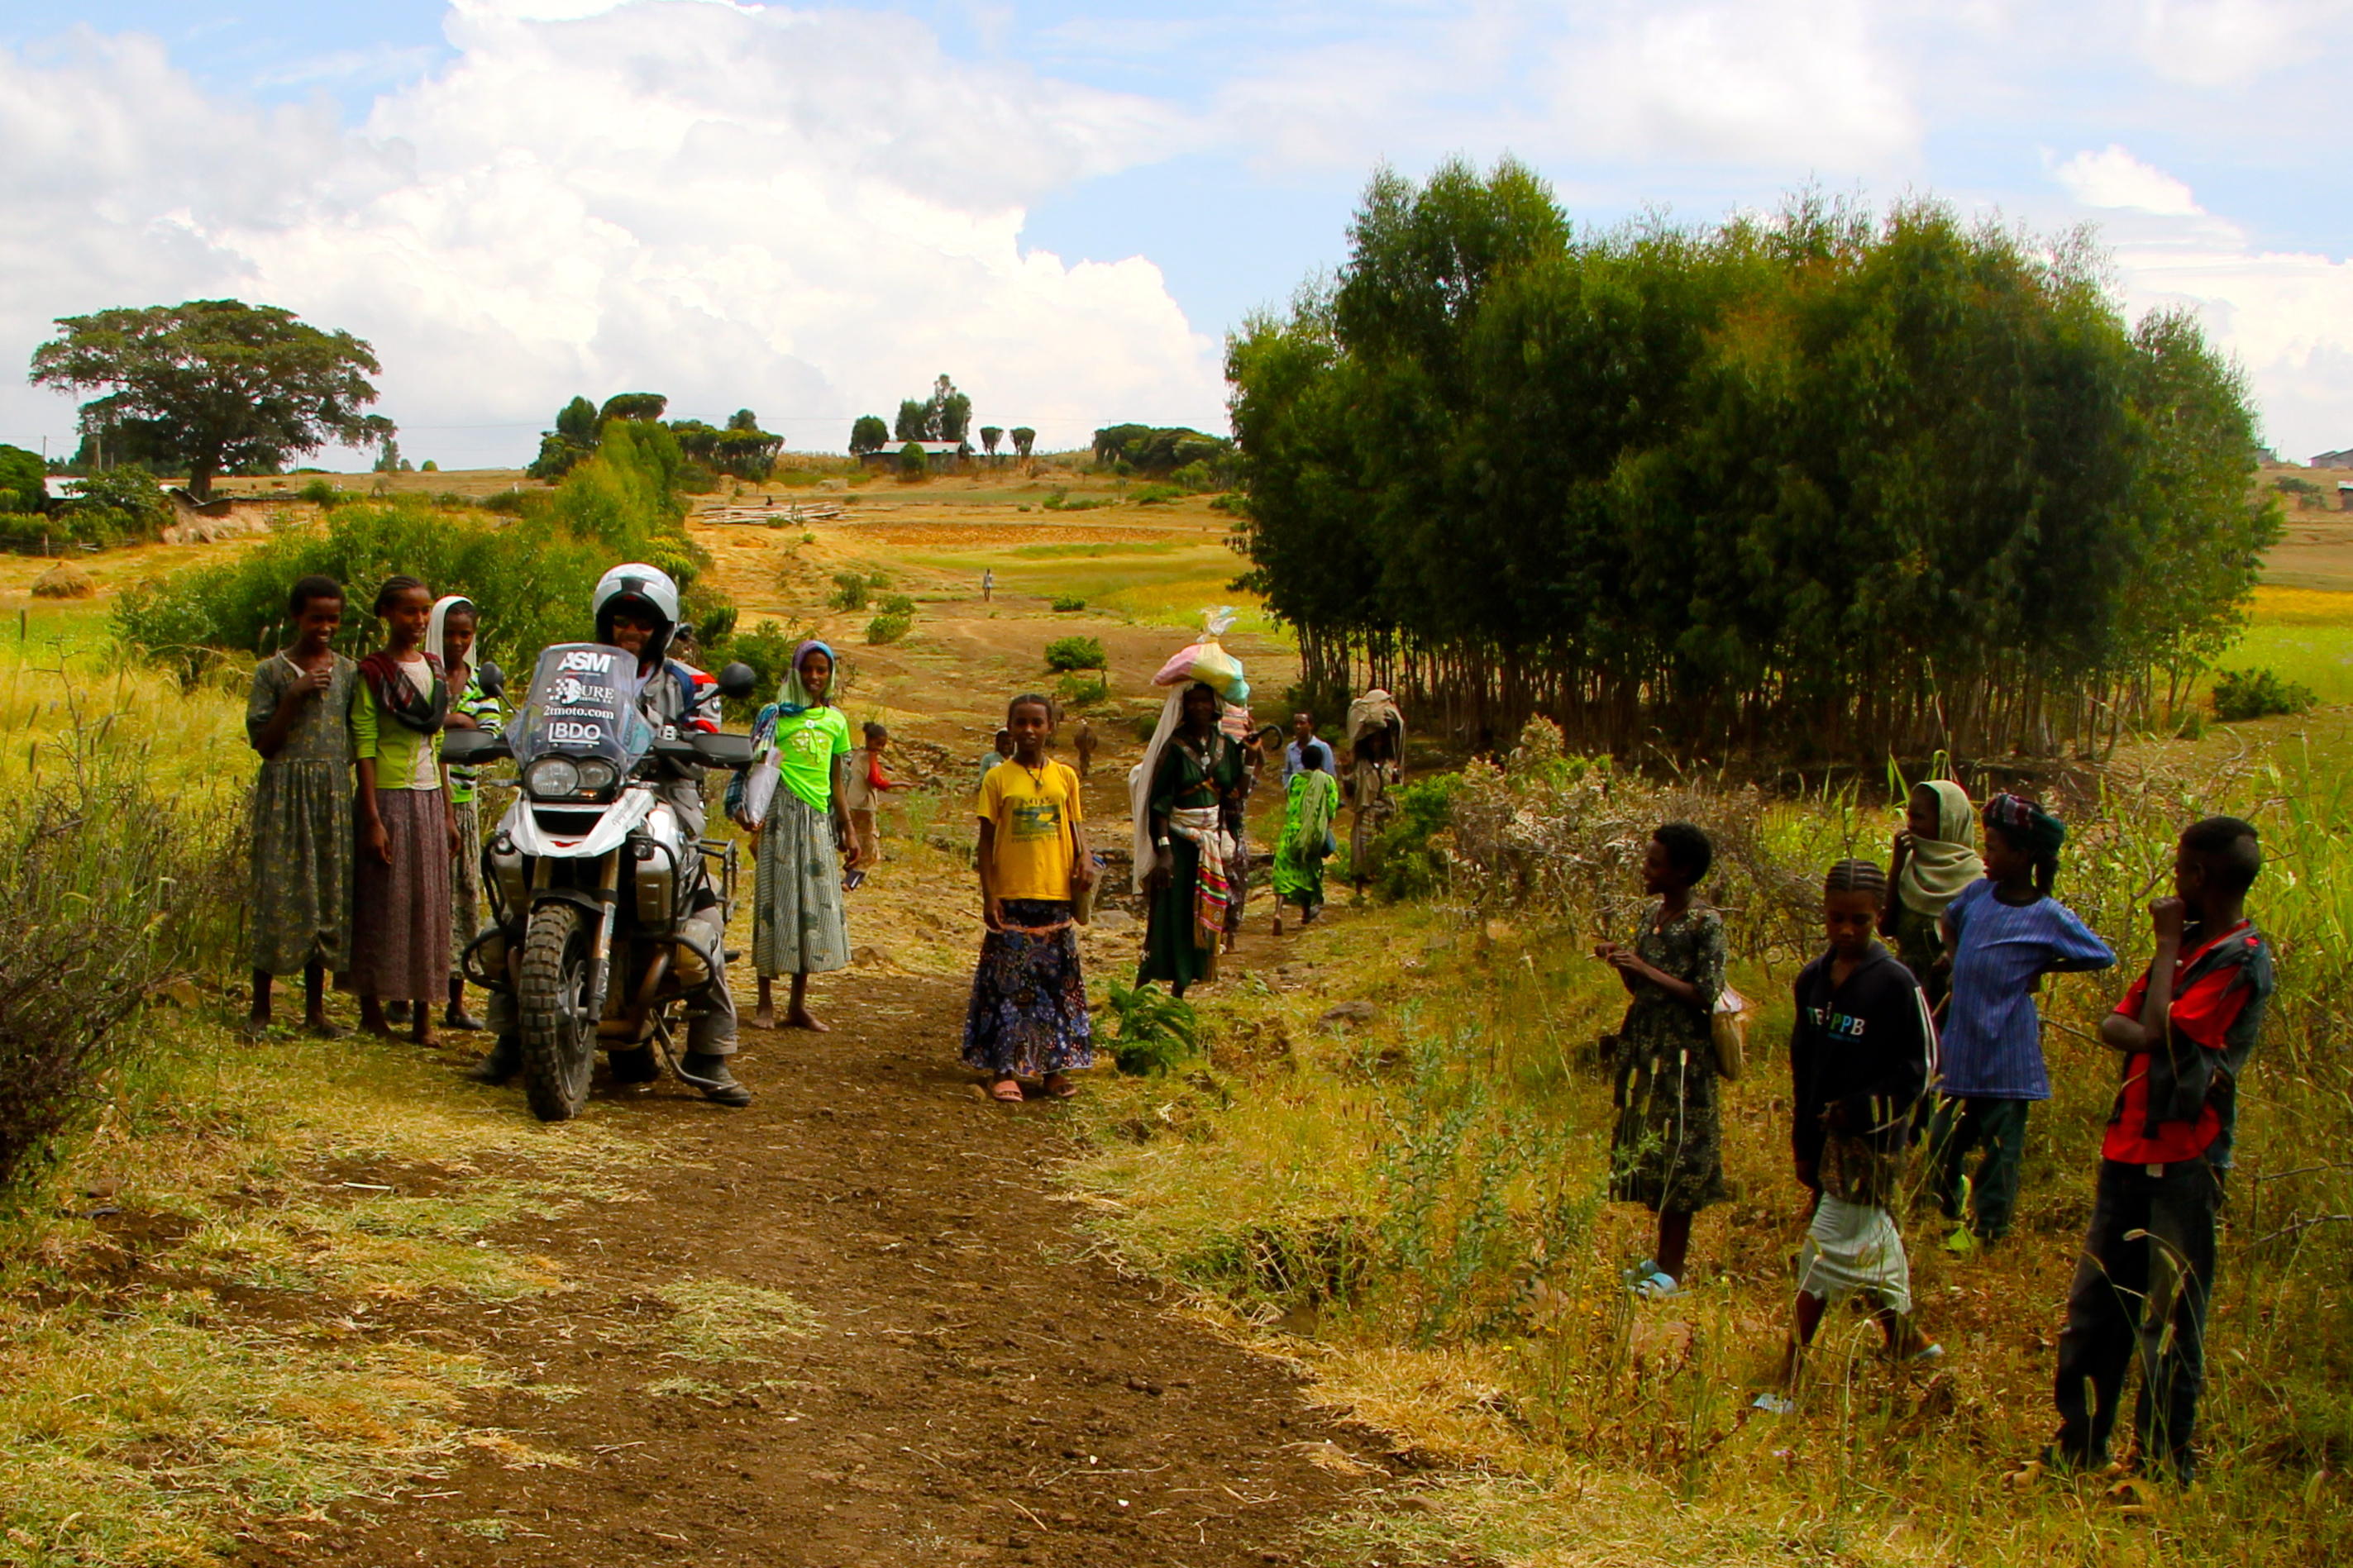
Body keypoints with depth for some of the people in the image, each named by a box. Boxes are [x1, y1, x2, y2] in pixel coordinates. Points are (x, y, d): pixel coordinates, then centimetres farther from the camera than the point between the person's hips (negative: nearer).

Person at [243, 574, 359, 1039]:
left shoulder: (347, 671, 9)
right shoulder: (273, 672, -2)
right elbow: (263, 743, -6)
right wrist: (295, 696, -16)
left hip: (334, 794, 4)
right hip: (285, 794, -4)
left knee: (328, 893, 5)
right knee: (278, 894, -4)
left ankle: (316, 1009, 14)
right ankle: (261, 1008, 5)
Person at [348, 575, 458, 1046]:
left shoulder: (433, 667, 13)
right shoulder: (373, 671, -5)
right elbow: (364, 746, -9)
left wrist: (448, 813, 14)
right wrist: (372, 819, -15)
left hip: (430, 798, 6)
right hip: (388, 797, -6)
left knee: (429, 902, 4)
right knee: (383, 901, -3)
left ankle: (423, 1014, 8)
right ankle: (372, 1009, 7)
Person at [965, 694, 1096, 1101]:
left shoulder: (1064, 777, 7)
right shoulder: (999, 779, 0)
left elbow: (1075, 826, 14)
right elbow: (987, 841, 1)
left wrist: (1084, 858, -8)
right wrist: (988, 895, -5)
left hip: (1055, 898, 2)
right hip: (1011, 900, -2)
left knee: (1058, 986, 6)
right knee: (1007, 986, -1)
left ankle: (1055, 1068, 15)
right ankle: (1004, 1070, 5)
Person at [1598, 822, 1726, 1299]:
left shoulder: (1705, 924, -13)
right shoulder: (1652, 914, 10)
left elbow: (1704, 996, -16)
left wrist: (1645, 969, -20)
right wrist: (1620, 963, -3)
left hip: (1682, 1056, -8)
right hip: (1645, 1047, 8)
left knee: (1676, 1157, -2)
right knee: (1648, 1152, 12)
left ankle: (1672, 1270, 5)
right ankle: (1663, 1257, 22)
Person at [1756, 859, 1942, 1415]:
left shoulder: (1896, 984, -13)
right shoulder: (1812, 979, 5)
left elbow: (1917, 1071, -9)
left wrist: (1858, 1110, -16)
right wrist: (1803, 1144, 10)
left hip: (1872, 1140, -6)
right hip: (1826, 1137, 6)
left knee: (1825, 1256, -7)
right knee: (1873, 1250, 17)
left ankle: (1787, 1387, -5)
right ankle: (1909, 1343, 36)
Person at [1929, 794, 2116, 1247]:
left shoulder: (2049, 916, -12)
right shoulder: (1978, 893, 3)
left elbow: (2103, 957, -6)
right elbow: (1950, 922, 24)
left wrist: (2043, 969, -5)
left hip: (2007, 1052, -5)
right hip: (1962, 1045, 5)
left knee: (2000, 1144, 7)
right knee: (1944, 1139, 12)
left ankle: (1987, 1227, 22)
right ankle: (1956, 1206, 35)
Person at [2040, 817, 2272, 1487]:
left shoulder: (2243, 960, -11)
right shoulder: (2187, 943, 14)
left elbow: (2158, 1032, -17)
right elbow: (2115, 1024, 8)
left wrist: (2168, 944, -7)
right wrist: (2156, 1043, -13)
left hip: (2183, 1162, -8)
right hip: (2129, 1149, 8)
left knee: (2169, 1324, -2)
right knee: (2092, 1312, 12)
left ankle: (2166, 1466, 7)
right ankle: (2079, 1450, 21)